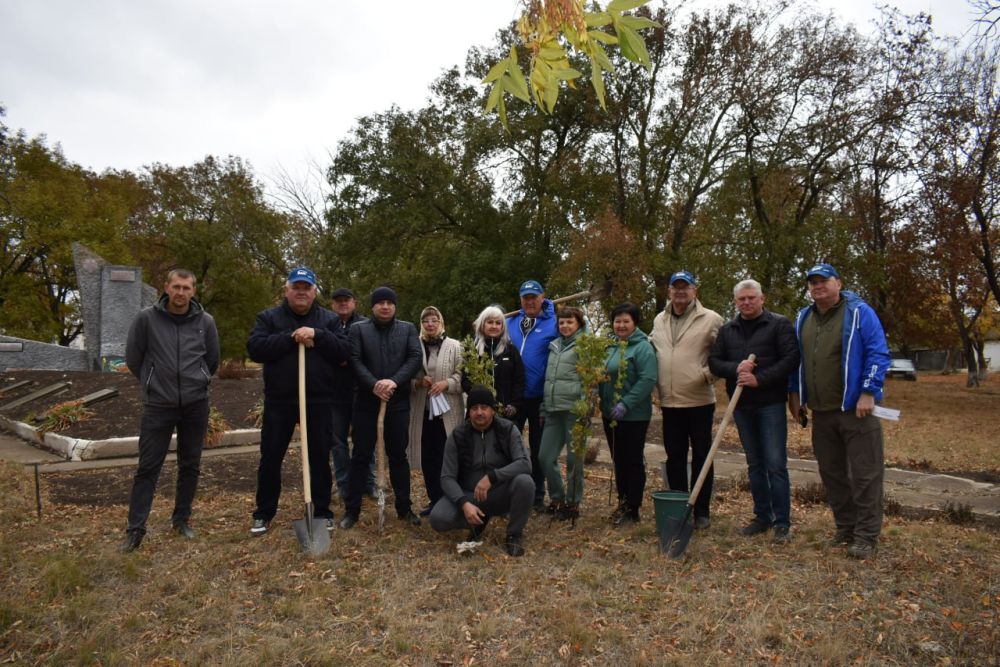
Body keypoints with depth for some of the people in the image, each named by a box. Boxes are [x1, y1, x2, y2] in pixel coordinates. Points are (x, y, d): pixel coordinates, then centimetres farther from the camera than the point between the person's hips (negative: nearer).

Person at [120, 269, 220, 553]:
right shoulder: (146, 318, -7)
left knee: (190, 466, 11)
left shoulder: (205, 321, -2)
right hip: (158, 404, -2)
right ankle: (135, 528, 11)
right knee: (148, 467, 1)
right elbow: (133, 357, 4)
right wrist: (152, 382, 11)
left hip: (196, 404, 2)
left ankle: (182, 518, 26)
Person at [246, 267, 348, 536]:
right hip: (279, 401, 0)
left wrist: (317, 335, -18)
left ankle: (322, 511, 21)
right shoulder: (268, 317, 3)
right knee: (270, 458, 7)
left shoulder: (328, 319, 6)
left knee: (320, 458, 7)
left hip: (319, 401, 1)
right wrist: (291, 338, -18)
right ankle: (264, 513, 23)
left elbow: (343, 351, -5)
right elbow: (254, 348, -11)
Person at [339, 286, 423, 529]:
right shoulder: (359, 329, 4)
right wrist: (373, 385, -20)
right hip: (366, 402, -1)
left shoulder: (408, 329, 7)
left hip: (399, 402, 1)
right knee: (361, 456, 4)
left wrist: (394, 381, -18)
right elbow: (355, 360, -6)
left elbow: (416, 357, -4)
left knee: (399, 455, 10)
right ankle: (352, 509, 13)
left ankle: (404, 507, 20)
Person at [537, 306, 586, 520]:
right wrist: (544, 403, 18)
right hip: (553, 410, 7)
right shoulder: (554, 345, 17)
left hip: (574, 409, -6)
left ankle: (573, 503, 16)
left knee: (573, 458, 2)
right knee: (545, 457, 6)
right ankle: (557, 498, 23)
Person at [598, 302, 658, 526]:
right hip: (610, 415, 8)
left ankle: (632, 509, 12)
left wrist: (626, 404, -24)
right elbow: (601, 377, 18)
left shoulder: (642, 347, -13)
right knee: (618, 460, 16)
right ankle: (622, 504, 28)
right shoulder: (610, 347, 11)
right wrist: (600, 402, 5)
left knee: (633, 461, 3)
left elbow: (648, 380, -21)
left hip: (634, 416, -8)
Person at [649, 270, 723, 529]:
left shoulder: (711, 319, -4)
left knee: (701, 456, 5)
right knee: (674, 457, 11)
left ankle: (701, 512, 16)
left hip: (699, 400, -4)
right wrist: (658, 384, 13)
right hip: (670, 401, 5)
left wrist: (708, 374, -14)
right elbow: (652, 350, 23)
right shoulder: (659, 321, 11)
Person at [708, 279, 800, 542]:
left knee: (776, 465, -4)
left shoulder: (779, 325, -3)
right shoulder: (727, 330, 10)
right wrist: (735, 368, -13)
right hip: (742, 406, 5)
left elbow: (791, 359, -11)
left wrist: (759, 378, -19)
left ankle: (782, 523, 5)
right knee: (755, 464, 13)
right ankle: (762, 516, 23)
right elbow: (713, 362, 7)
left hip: (770, 404, -5)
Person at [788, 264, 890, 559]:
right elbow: (796, 358, 19)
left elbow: (878, 355, -10)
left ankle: (866, 536, 9)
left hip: (855, 410, -6)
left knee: (864, 474, -1)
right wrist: (795, 393, 14)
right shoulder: (803, 319, 12)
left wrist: (868, 393, -16)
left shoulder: (859, 312, -6)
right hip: (821, 412, 6)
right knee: (832, 474, 12)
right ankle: (845, 528, 25)